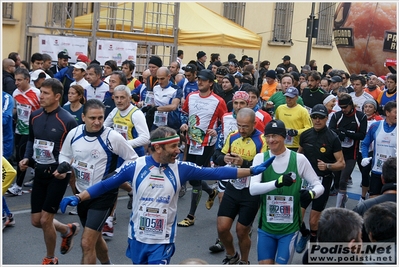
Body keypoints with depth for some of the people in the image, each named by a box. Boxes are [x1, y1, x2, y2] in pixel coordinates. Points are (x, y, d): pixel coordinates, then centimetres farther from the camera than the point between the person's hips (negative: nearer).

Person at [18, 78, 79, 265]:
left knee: (45, 220, -4)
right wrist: (26, 159, 1)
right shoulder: (35, 116, 2)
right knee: (36, 221, 10)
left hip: (57, 175, -6)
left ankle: (50, 259, 22)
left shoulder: (68, 121, -16)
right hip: (39, 174, 6)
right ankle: (68, 230, 39)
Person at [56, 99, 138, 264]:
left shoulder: (113, 137, -18)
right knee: (94, 237, 24)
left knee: (87, 243, -13)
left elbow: (133, 159, -7)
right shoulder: (74, 134, -4)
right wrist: (63, 167, -7)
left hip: (104, 195, -6)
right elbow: (65, 155, 14)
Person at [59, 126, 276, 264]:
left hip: (163, 240, -1)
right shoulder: (135, 166, -9)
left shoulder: (180, 169, -8)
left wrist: (252, 170, -14)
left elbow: (215, 173, -10)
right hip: (138, 237, 1)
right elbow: (106, 184, -3)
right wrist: (78, 198, -12)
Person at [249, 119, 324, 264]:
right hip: (265, 226, 1)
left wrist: (311, 193, -24)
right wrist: (277, 182, -36)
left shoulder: (299, 159, -8)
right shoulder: (260, 158, -5)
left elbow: (319, 185, 0)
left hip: (289, 228, -1)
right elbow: (252, 189, -19)